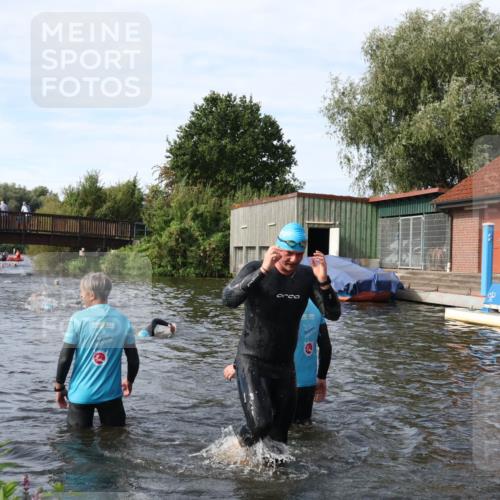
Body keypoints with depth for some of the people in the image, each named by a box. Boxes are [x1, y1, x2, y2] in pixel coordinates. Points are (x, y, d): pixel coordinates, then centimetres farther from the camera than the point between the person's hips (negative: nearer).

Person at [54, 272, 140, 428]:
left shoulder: (78, 318, -9)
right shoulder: (123, 320, -2)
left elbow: (65, 358, -9)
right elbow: (133, 359, 2)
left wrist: (59, 387, 5)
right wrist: (129, 381, 21)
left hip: (81, 394, -1)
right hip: (111, 393, 2)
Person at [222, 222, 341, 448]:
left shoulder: (307, 276, -1)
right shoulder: (255, 269, -13)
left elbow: (333, 314, -7)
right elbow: (228, 299, -30)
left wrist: (323, 281, -24)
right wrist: (263, 270, -40)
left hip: (284, 365, 5)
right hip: (252, 361, -4)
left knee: (280, 434, 11)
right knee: (260, 423, -20)